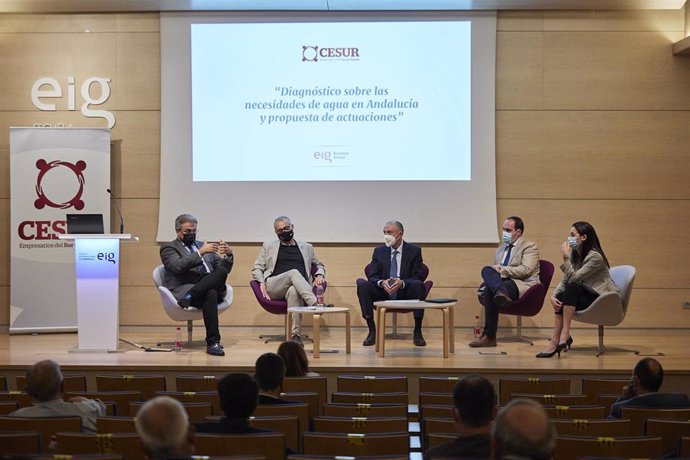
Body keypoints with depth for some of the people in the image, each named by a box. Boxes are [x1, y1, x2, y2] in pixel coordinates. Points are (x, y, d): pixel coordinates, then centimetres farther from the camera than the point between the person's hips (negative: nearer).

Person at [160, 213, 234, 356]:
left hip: (211, 287, 5)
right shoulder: (169, 248, 12)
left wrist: (229, 255, 0)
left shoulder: (202, 245, 30)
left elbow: (224, 269, 23)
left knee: (222, 271, -30)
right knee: (211, 293, -38)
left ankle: (191, 296, -36)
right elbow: (178, 266, -11)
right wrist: (200, 253, -17)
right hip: (184, 290, -5)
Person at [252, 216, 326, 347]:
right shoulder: (269, 246, 23)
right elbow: (257, 268, 20)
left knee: (294, 291, -40)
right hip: (274, 288, -1)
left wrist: (319, 275, 11)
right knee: (294, 273, -35)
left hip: (297, 288, 1)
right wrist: (262, 284, 0)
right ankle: (316, 304, -51)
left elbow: (318, 265, 35)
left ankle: (296, 335, -45)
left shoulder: (306, 247, 25)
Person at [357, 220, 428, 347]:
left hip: (406, 293, -2)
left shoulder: (414, 250, 0)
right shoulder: (379, 251, 7)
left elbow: (418, 277, -6)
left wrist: (402, 283, -26)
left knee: (419, 285, -34)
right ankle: (372, 331, -19)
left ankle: (417, 332, -24)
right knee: (363, 286, -25)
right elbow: (372, 276, 2)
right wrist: (381, 282, -23)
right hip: (383, 292, 2)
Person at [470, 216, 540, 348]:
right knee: (487, 270, -28)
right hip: (501, 283, 6)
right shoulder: (501, 249, 26)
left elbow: (525, 270, -12)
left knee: (490, 290, -34)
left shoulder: (529, 246, 4)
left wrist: (502, 270, -12)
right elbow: (496, 269, 23)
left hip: (523, 286, -6)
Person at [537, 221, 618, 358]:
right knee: (560, 298, -20)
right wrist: (553, 296, -16)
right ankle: (555, 342, -22)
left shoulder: (595, 257, -20)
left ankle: (565, 334, -28)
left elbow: (573, 278, -25)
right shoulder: (574, 253, 4)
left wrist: (566, 257, -28)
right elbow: (564, 280, 0)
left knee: (571, 288, -29)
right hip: (586, 296, 7)